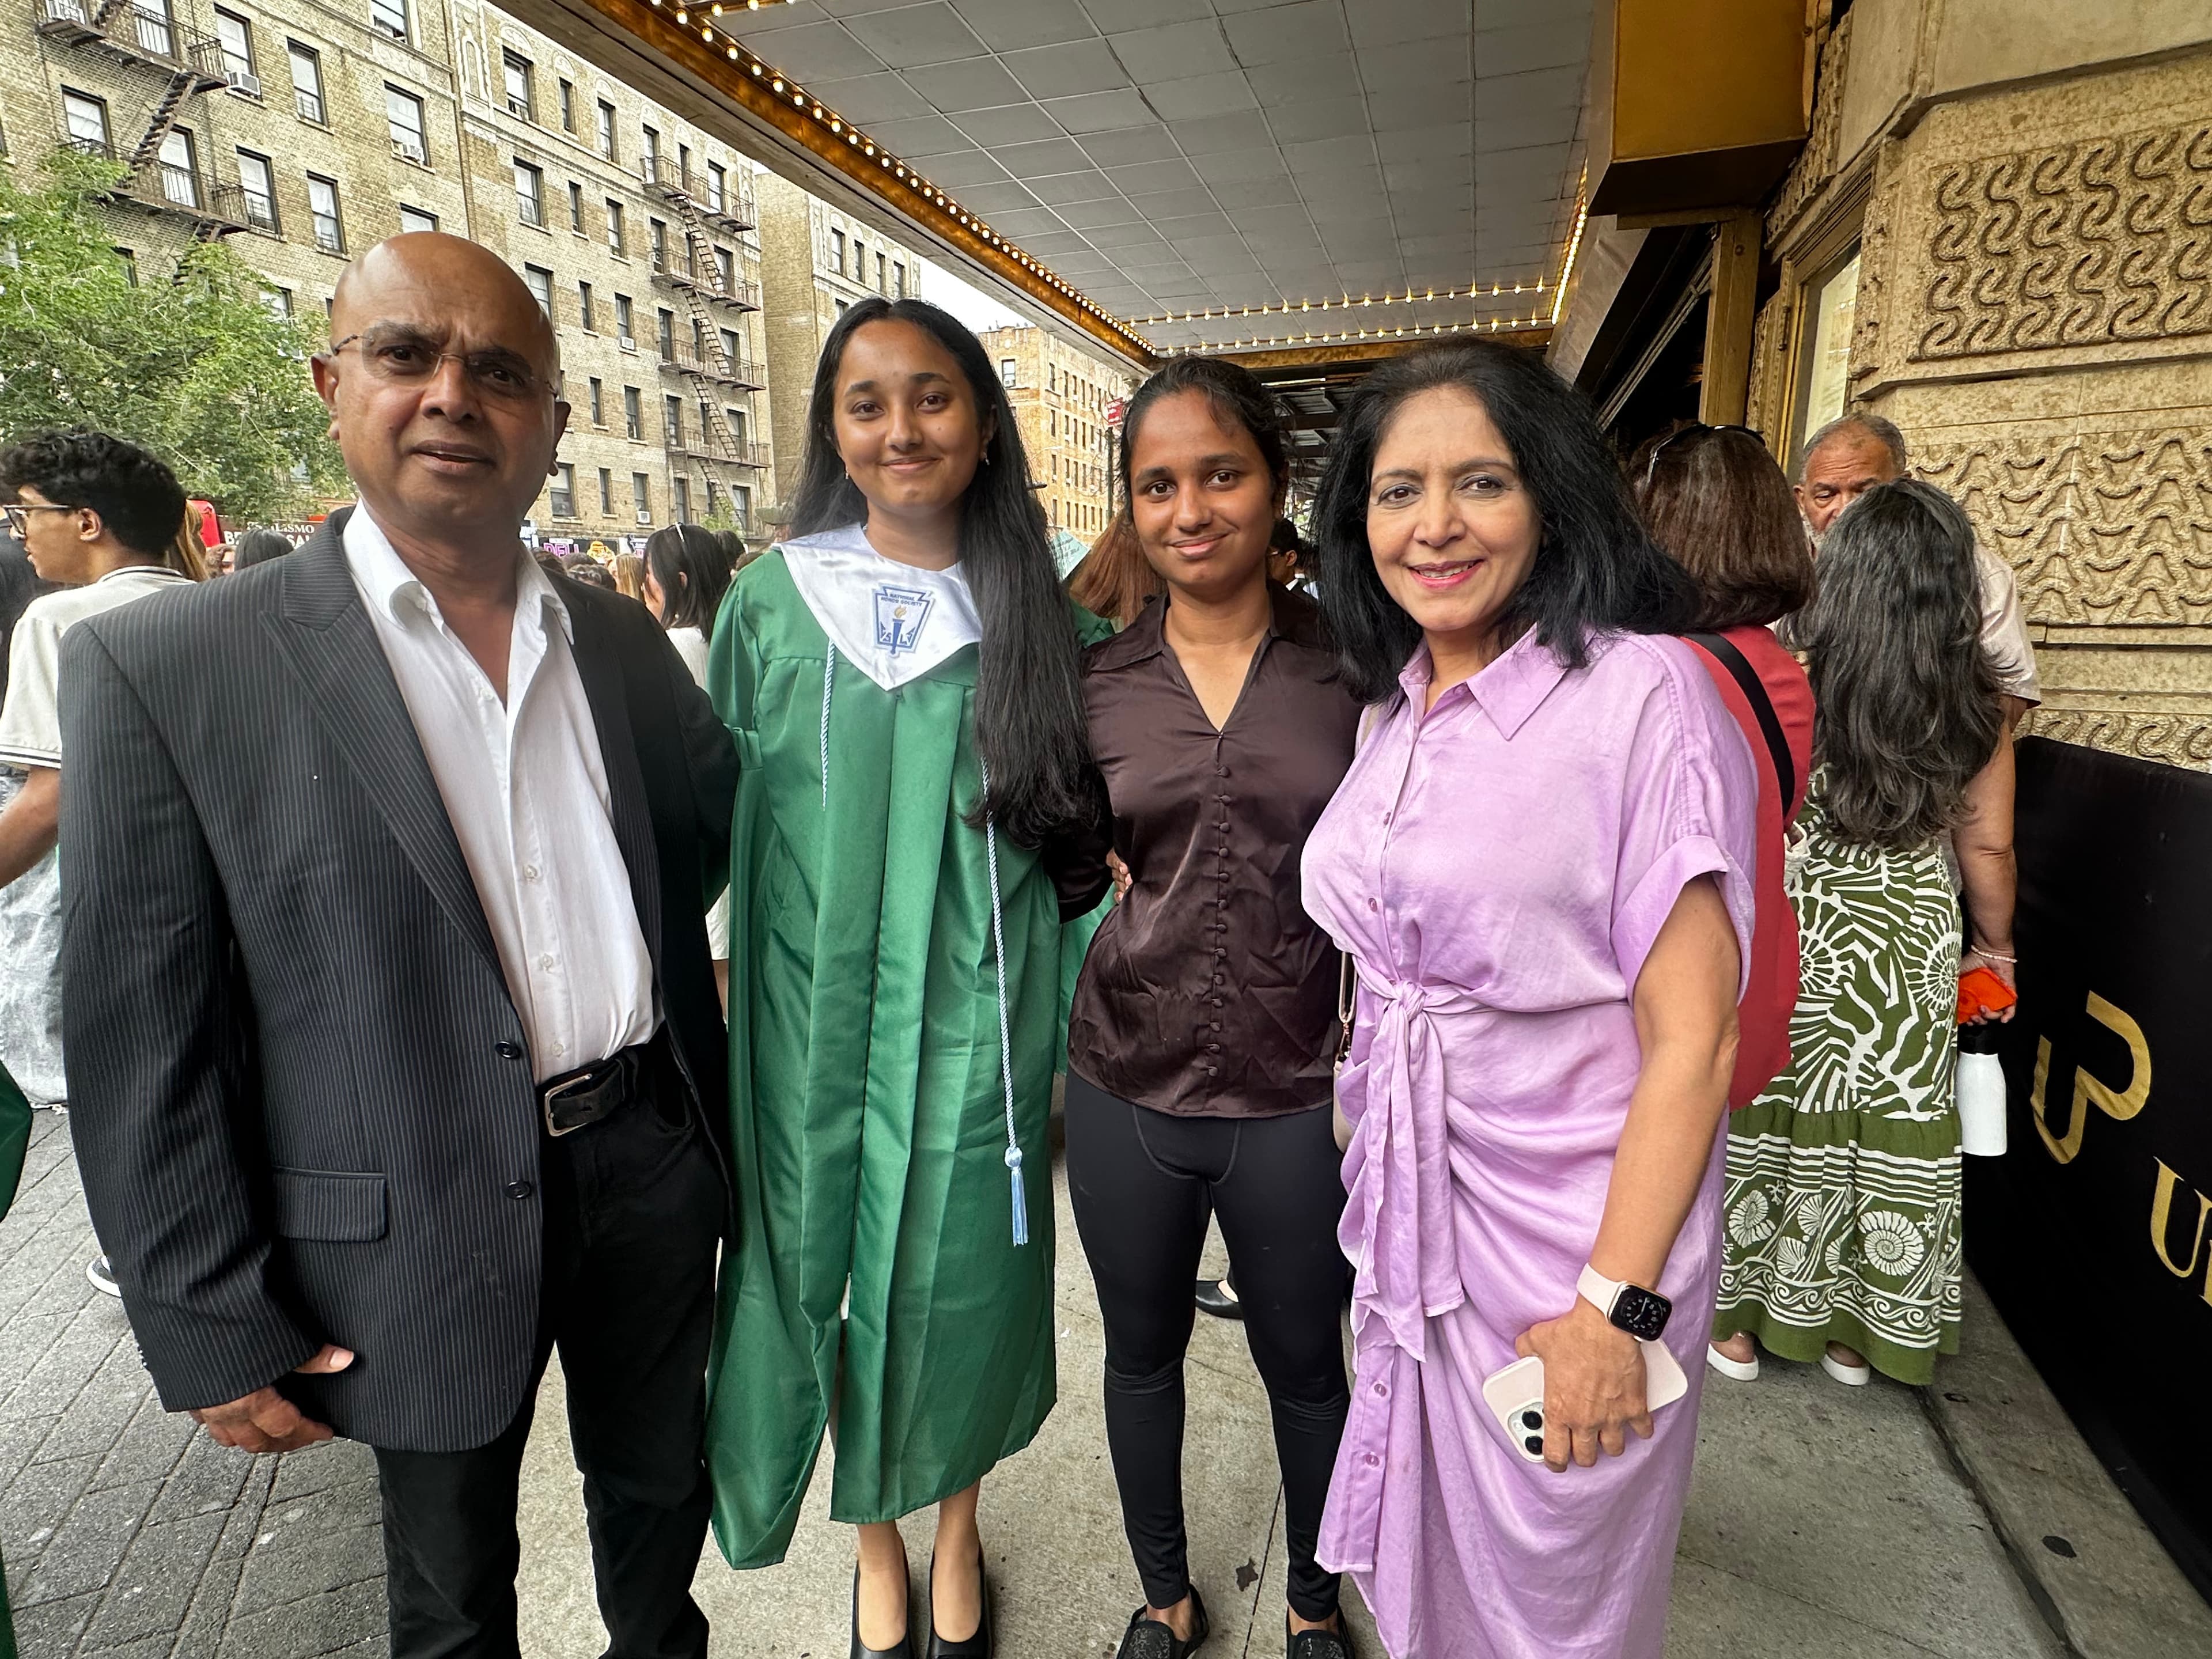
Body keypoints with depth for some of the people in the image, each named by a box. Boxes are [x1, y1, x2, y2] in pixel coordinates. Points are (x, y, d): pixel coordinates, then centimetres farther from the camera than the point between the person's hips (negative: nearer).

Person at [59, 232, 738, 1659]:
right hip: (420, 1234, -3)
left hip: (649, 1172, 4)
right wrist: (214, 1325, -7)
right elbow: (139, 1045, -9)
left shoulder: (623, 642, 1)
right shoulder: (172, 668, -10)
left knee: (659, 1487, 26)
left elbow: (716, 836, 12)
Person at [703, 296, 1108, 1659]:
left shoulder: (1041, 612, -1)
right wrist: (718, 977, 7)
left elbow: (1083, 818, 7)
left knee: (961, 1278, 13)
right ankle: (875, 1542, 43)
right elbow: (726, 808, 7)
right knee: (829, 1276, 14)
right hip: (815, 1013, 1)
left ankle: (957, 1528, 44)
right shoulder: (772, 600, 0)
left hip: (976, 1019, 0)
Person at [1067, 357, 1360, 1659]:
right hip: (1126, 1088, 2)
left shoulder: (1354, 661, -5)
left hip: (1297, 1097, -1)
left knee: (1306, 1365, 19)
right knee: (1142, 1354, 20)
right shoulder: (1094, 679, -2)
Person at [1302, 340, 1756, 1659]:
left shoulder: (1642, 691, -17)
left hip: (1572, 1236, -6)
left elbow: (1691, 1037, -18)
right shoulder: (1397, 708, 4)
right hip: (1409, 1207, 6)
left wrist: (1619, 1304, -18)